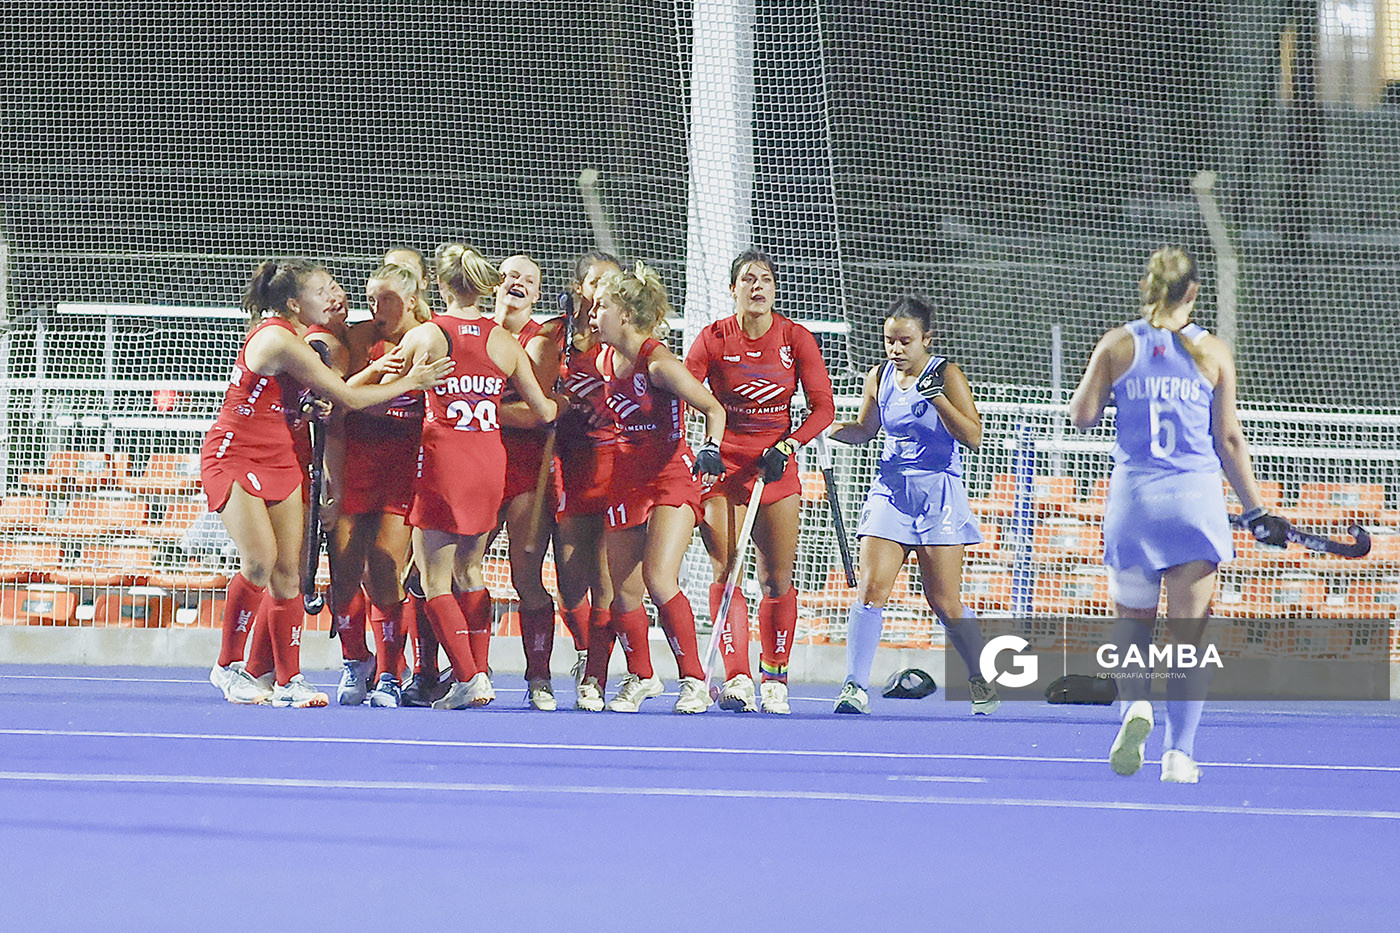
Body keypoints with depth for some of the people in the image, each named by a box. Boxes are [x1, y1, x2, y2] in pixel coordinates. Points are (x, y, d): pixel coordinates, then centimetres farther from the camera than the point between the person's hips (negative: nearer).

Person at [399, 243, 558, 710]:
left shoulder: (423, 336, -5)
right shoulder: (506, 342, 2)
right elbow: (544, 411, 7)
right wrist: (565, 405, 29)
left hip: (442, 458, -4)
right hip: (491, 461, 4)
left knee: (435, 580, 3)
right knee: (469, 572, 18)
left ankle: (467, 679, -8)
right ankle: (479, 673, 11)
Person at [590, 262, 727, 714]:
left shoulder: (658, 363, -16)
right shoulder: (605, 361, 5)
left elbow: (714, 409, -17)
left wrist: (710, 450, -32)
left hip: (671, 478, -7)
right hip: (626, 480, 7)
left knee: (659, 579, -20)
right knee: (623, 589, 6)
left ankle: (694, 680, -10)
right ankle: (640, 676, 26)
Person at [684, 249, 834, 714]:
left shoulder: (797, 339, -2)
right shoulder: (714, 339, -5)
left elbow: (823, 407, -1)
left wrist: (789, 445, -15)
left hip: (776, 467, 1)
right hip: (723, 464, -1)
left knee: (778, 579, 1)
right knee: (725, 572, -13)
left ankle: (775, 679, 13)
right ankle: (736, 680, -18)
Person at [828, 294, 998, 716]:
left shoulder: (946, 375, -7)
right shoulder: (880, 377, 6)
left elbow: (973, 437, -13)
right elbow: (865, 429, 23)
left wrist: (938, 397, -25)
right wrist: (831, 429, 2)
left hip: (938, 494, -4)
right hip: (890, 490, 4)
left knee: (944, 601, -2)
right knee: (871, 586, -12)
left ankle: (982, 682, 17)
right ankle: (855, 686, -12)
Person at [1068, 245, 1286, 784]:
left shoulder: (1118, 345, 1)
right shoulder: (1213, 352, 1)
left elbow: (1082, 415, 4)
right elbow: (1229, 440, 2)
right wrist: (1255, 511, 10)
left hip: (1133, 494, 1)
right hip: (1196, 497, -1)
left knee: (1132, 618, 16)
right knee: (1189, 633, 3)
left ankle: (1134, 704, -12)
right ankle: (1180, 751, -4)